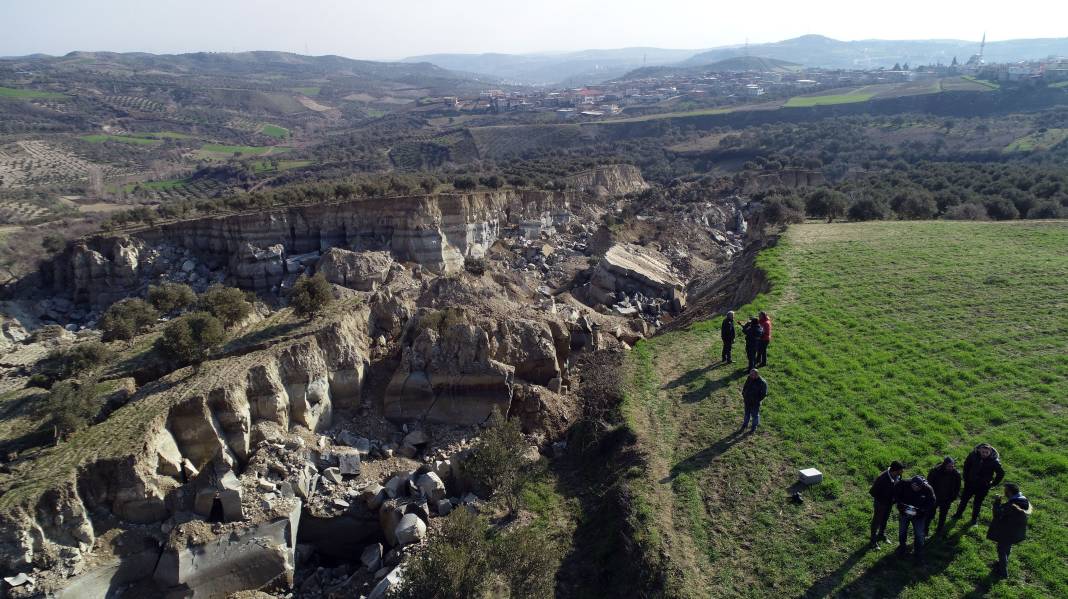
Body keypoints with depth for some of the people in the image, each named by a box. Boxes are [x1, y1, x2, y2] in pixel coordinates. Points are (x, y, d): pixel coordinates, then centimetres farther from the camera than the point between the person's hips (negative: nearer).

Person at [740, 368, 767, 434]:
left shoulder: (762, 382, -19)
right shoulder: (749, 379, -1)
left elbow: (764, 394, -14)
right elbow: (744, 387, 13)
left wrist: (758, 400, -15)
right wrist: (744, 396, 6)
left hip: (755, 402, -5)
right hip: (747, 401, 5)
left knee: (755, 414, 10)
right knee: (747, 413, 20)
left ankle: (754, 427, 26)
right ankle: (744, 425, 35)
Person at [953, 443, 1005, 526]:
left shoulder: (994, 461, -22)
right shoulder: (973, 455, -17)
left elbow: (1001, 473, -6)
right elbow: (966, 465, 3)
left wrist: (993, 484, -6)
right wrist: (966, 477, 4)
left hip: (983, 486, -2)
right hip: (970, 483, 2)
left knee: (977, 502, 11)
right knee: (964, 499, 16)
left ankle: (975, 518, 33)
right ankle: (958, 514, 35)